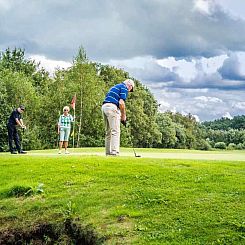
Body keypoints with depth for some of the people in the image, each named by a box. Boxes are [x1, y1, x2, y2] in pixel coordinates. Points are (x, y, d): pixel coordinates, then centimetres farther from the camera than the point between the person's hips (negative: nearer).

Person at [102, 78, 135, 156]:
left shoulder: (116, 86, 29)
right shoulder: (124, 87, 1)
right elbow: (121, 103, -12)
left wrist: (120, 115, 22)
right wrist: (123, 116, -2)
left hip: (104, 106, 9)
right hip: (112, 107, -9)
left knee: (108, 132, 11)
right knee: (115, 131, -8)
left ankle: (108, 152, 12)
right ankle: (114, 152, -12)